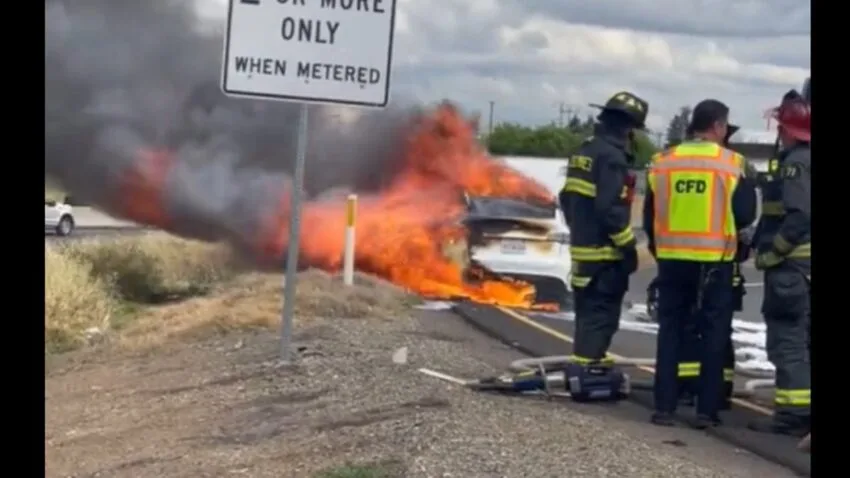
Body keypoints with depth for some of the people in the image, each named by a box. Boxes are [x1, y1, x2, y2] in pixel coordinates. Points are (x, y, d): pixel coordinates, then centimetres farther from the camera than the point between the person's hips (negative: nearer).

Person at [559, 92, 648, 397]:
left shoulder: (585, 152, 14)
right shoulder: (612, 157, -17)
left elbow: (567, 198, 20)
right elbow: (611, 209, -23)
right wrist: (628, 245, -15)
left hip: (583, 248, 10)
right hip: (605, 251, -10)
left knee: (589, 311, 18)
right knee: (601, 314, -7)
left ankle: (589, 365, 27)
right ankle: (582, 372, -10)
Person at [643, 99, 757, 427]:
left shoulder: (662, 162, 2)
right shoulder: (732, 164, -7)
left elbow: (649, 216, 7)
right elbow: (745, 215, -5)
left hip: (672, 260, 3)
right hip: (714, 262, -3)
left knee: (670, 331, 11)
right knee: (714, 335, 6)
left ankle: (664, 407, 9)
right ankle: (707, 410, 5)